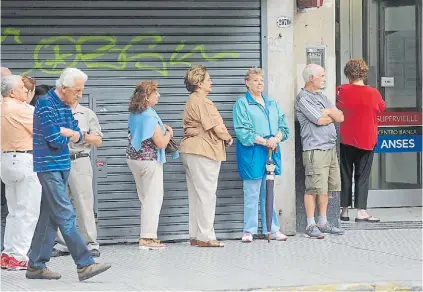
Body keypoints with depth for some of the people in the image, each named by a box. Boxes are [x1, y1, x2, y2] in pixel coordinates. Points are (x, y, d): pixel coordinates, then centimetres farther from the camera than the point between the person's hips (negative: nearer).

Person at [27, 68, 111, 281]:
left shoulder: (65, 106, 15)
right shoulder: (46, 104, -14)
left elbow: (78, 135, 12)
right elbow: (55, 140, -20)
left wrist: (66, 133, -11)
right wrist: (68, 135, 1)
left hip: (61, 167, 9)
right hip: (49, 167, -9)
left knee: (49, 217, 9)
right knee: (66, 217, -11)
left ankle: (36, 266, 14)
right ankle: (85, 265, -14)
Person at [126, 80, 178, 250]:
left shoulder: (134, 114, 6)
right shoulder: (150, 117, -20)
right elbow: (161, 143, -20)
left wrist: (162, 127, 14)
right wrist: (169, 133, 0)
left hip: (133, 158, 8)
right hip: (149, 160, -8)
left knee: (145, 198, 15)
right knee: (153, 198, -2)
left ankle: (147, 235, 18)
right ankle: (147, 238, -4)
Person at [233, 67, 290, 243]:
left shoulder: (272, 104, 17)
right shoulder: (242, 104, -3)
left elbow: (283, 126, 11)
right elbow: (242, 131, -11)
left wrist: (276, 138, -10)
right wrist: (264, 141, -17)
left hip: (271, 153, 6)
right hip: (252, 154, -6)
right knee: (252, 194, -3)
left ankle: (272, 229, 14)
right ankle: (249, 230, 3)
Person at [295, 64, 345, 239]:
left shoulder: (321, 96, 20)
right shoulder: (303, 98, -7)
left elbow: (340, 117, 13)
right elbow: (320, 120, -15)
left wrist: (328, 112, -5)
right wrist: (332, 115, 3)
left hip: (330, 147, 9)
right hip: (315, 150, -9)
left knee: (326, 187, 10)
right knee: (314, 188, -10)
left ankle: (323, 223, 17)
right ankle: (311, 226, -6)